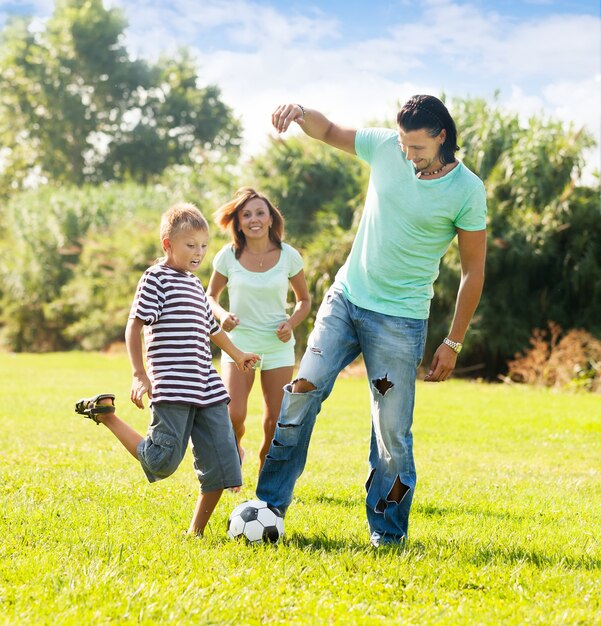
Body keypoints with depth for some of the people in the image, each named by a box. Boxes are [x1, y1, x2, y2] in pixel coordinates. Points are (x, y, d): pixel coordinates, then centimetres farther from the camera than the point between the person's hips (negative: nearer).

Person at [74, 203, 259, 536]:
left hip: (207, 388, 8)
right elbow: (135, 325, -8)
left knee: (221, 465, 1)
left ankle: (196, 532, 11)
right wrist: (139, 374, -17)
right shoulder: (156, 277, -3)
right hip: (172, 388, -7)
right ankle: (106, 414, 8)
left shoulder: (195, 284, 20)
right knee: (162, 461, -11)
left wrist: (237, 354, 48)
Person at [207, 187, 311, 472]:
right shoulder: (228, 256, -7)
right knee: (234, 416, -14)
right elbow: (211, 295, 8)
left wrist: (292, 323, -12)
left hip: (278, 345, 1)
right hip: (238, 343, -1)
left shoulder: (288, 256, -6)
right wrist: (222, 315, -14)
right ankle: (235, 452, 22)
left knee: (275, 422, 3)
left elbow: (304, 299, 7)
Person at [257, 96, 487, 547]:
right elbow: (329, 131, 13)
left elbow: (473, 270, -4)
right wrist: (300, 113, -11)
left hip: (400, 320, -4)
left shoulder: (467, 191, -10)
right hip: (345, 297, 4)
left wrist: (453, 343, -4)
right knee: (303, 390, -7)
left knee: (393, 431, -2)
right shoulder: (385, 147, -1)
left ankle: (388, 535, 12)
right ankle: (269, 504, 2)